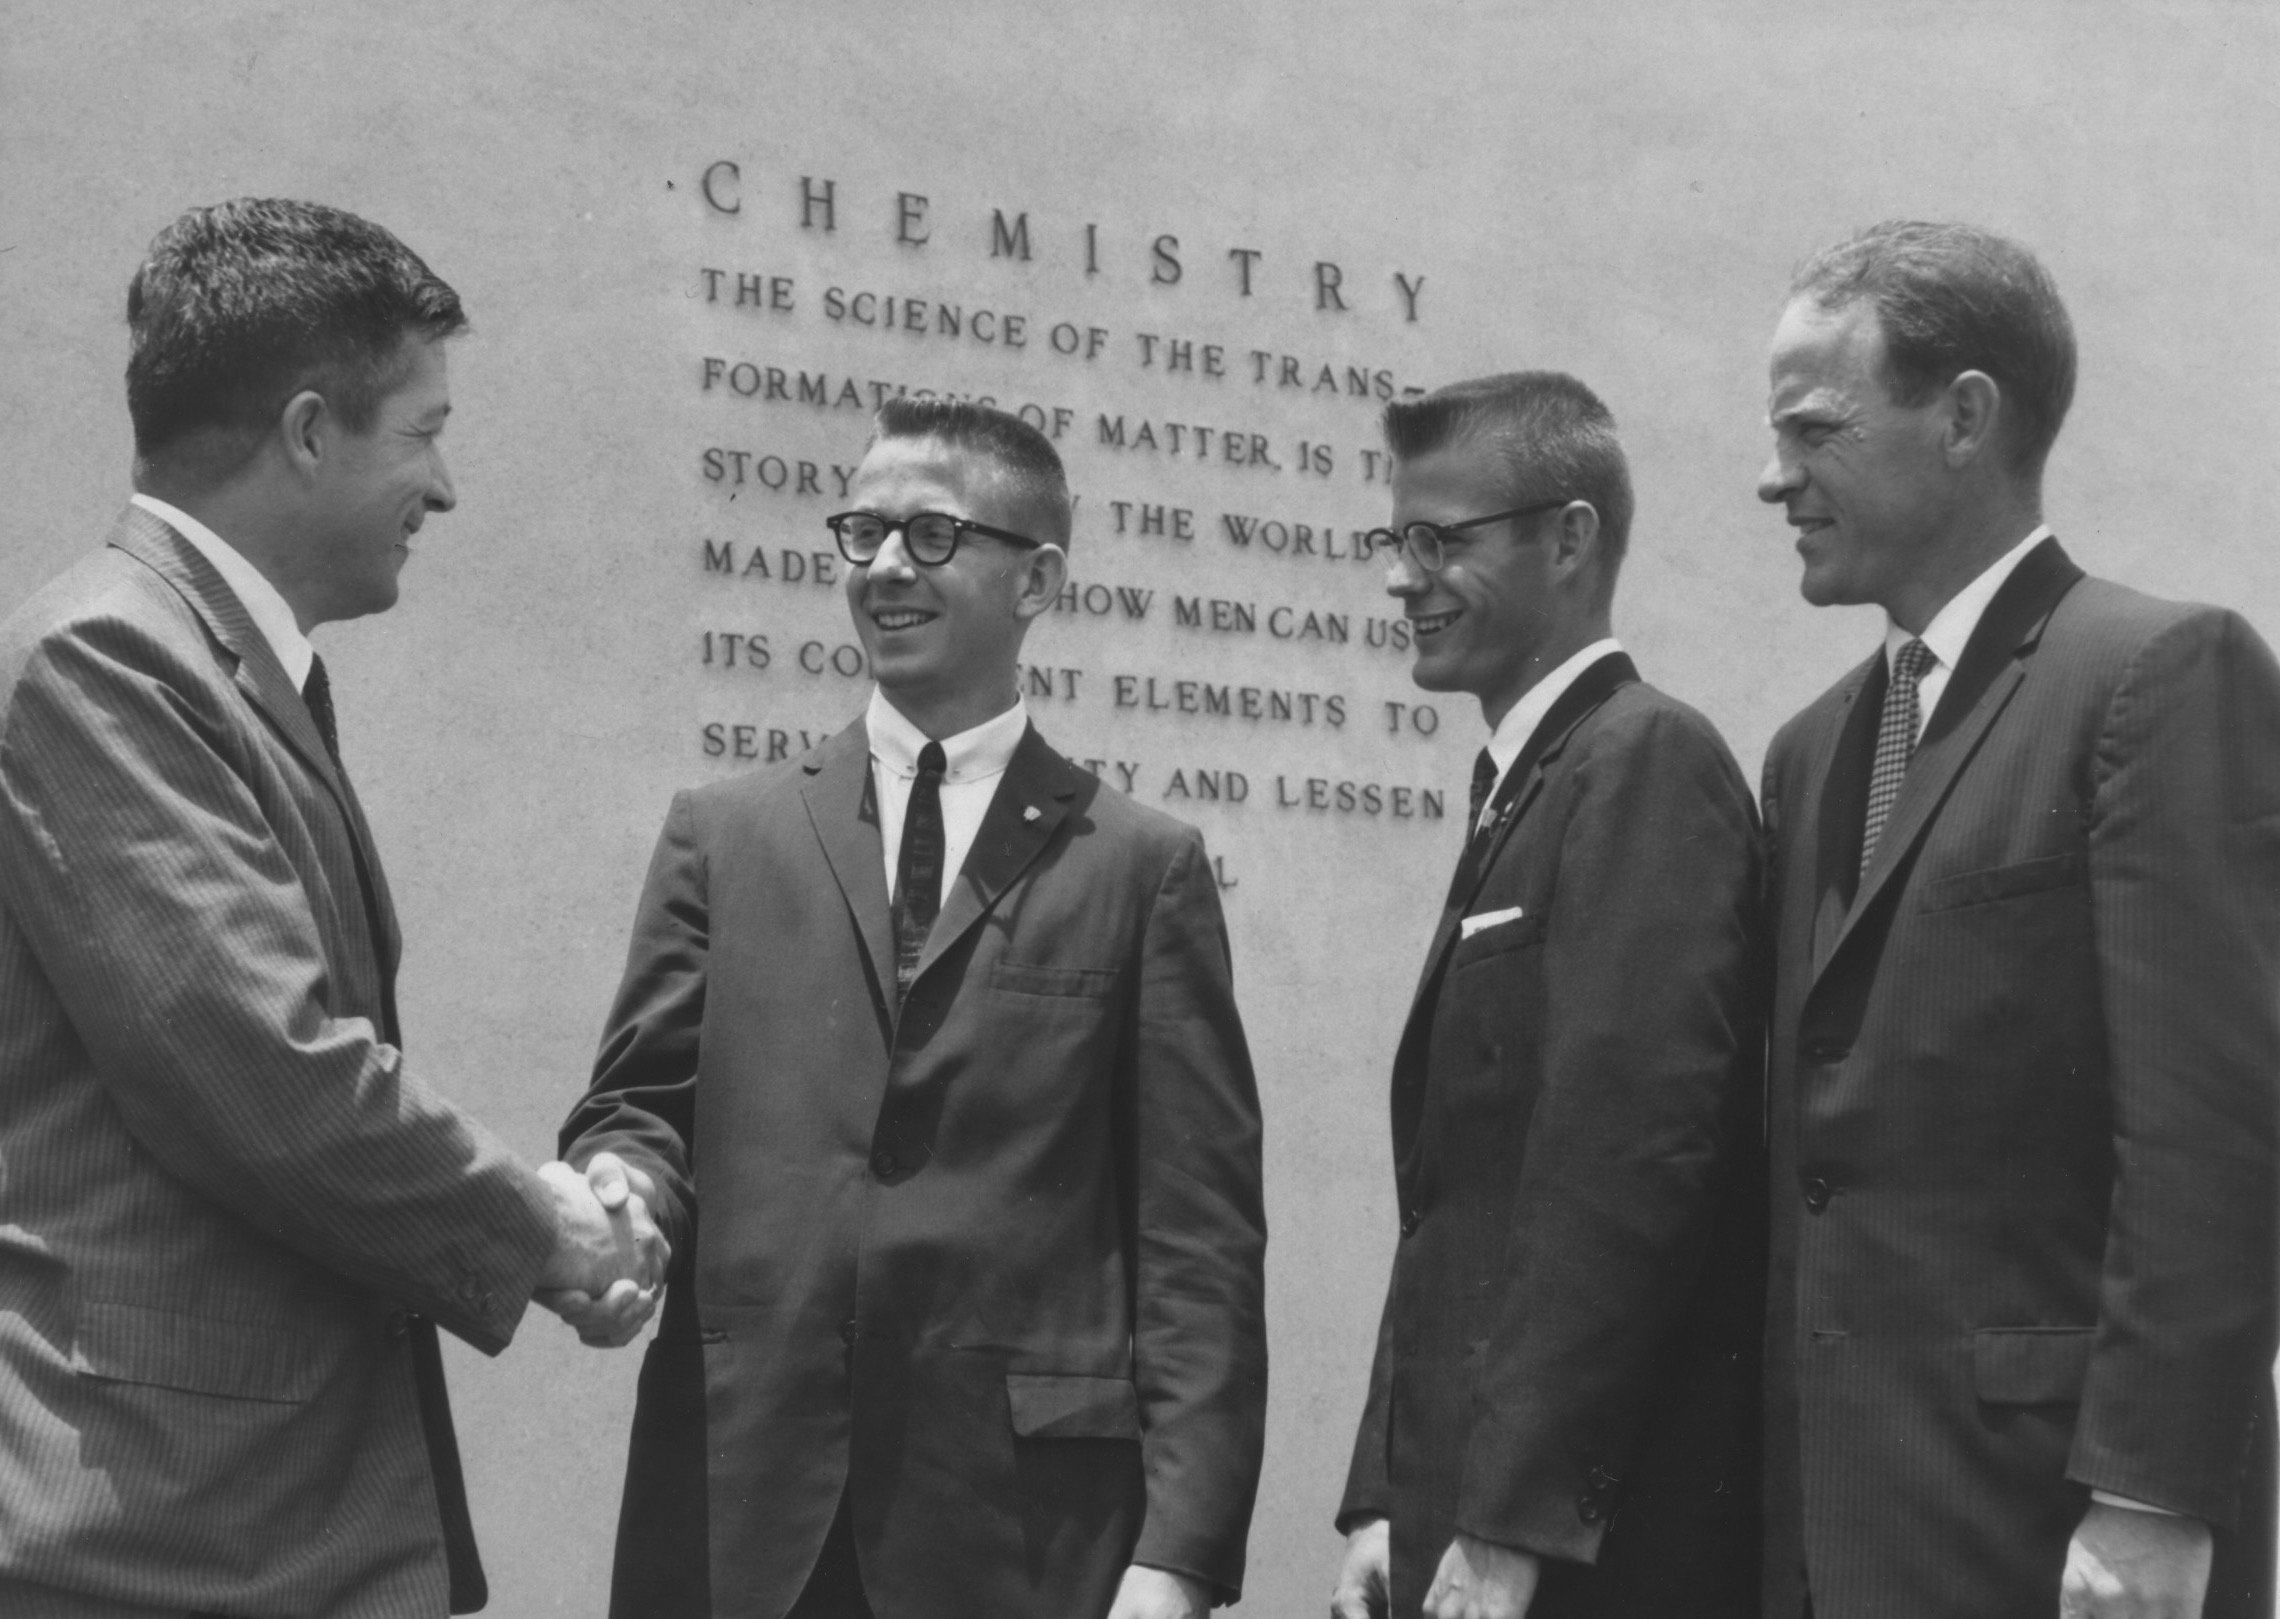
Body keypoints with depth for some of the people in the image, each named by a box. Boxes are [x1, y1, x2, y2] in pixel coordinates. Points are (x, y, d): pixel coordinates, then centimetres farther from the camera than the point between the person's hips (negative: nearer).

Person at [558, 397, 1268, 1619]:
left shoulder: (1141, 868, 4)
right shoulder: (724, 832, 11)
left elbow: (1199, 1238, 0)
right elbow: (638, 1099, 10)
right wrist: (622, 1198, -14)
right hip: (739, 1507, 2)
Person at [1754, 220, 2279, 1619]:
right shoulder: (1816, 744, 15)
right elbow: (1816, 1128, 13)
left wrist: (2151, 1502, -19)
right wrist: (1784, 1489, 7)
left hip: (2050, 1494, -7)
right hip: (1834, 1503, 7)